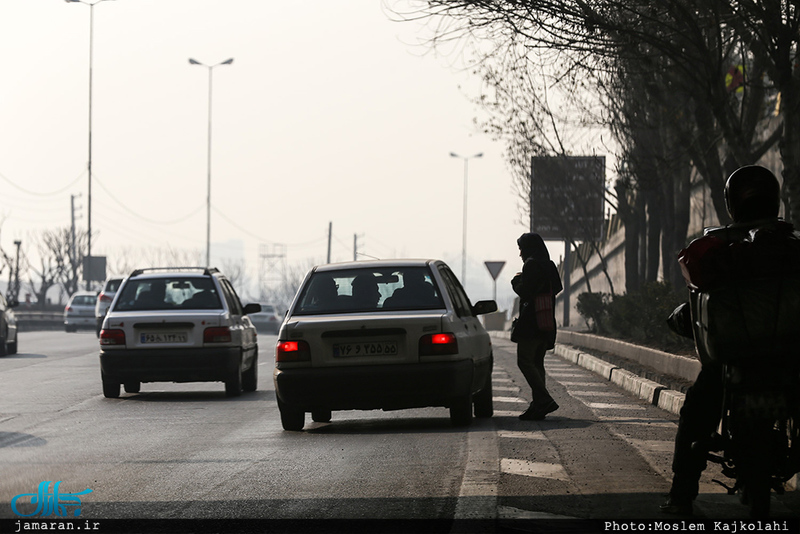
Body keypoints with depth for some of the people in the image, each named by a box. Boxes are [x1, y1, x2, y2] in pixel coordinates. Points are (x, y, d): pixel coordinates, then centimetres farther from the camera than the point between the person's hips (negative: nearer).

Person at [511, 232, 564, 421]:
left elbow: (525, 292, -15)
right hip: (546, 322, 9)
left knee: (525, 361, -9)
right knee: (537, 363, 11)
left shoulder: (531, 264, -10)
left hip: (531, 321, -9)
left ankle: (544, 399, -20)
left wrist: (516, 281, 5)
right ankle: (539, 403, 6)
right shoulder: (549, 266, 18)